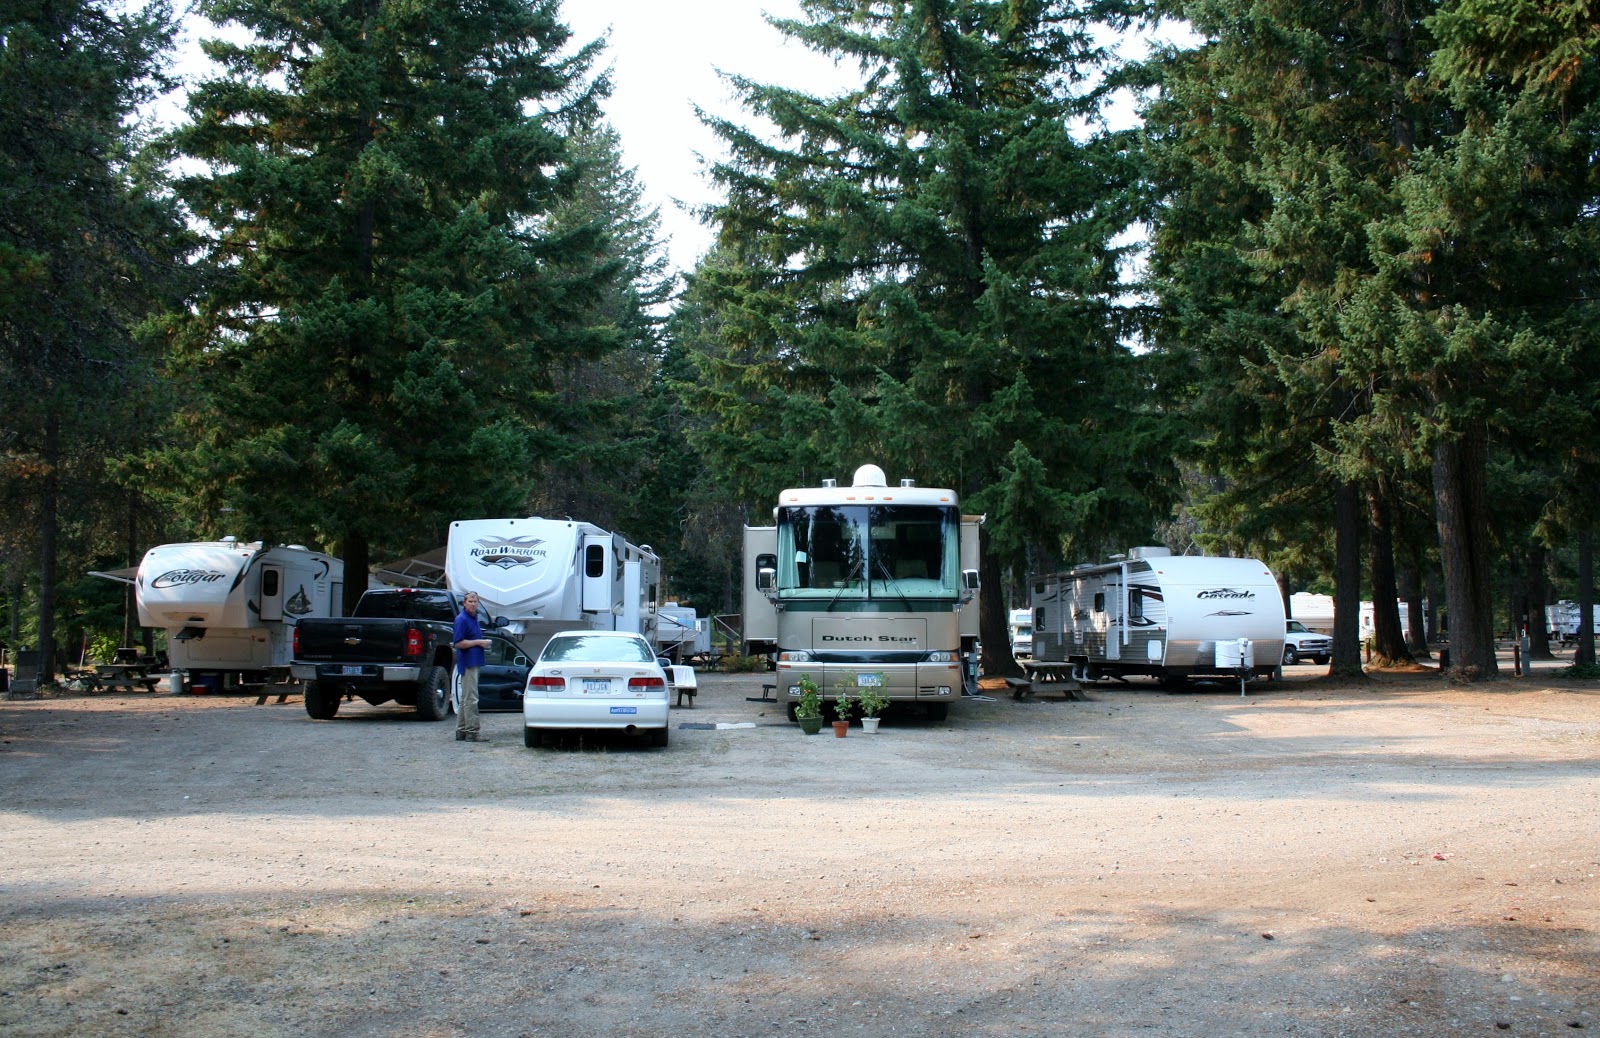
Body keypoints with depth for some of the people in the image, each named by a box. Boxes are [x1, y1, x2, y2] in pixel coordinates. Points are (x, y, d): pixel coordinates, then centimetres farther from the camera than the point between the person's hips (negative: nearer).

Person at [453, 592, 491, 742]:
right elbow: (458, 643, -20)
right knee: (471, 698, -8)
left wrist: (483, 642, 10)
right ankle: (472, 732, -6)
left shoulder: (474, 618, 16)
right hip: (467, 663, -10)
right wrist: (478, 642, -16)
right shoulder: (461, 619, -13)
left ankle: (461, 731, 18)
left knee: (466, 698, 13)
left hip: (474, 662, 10)